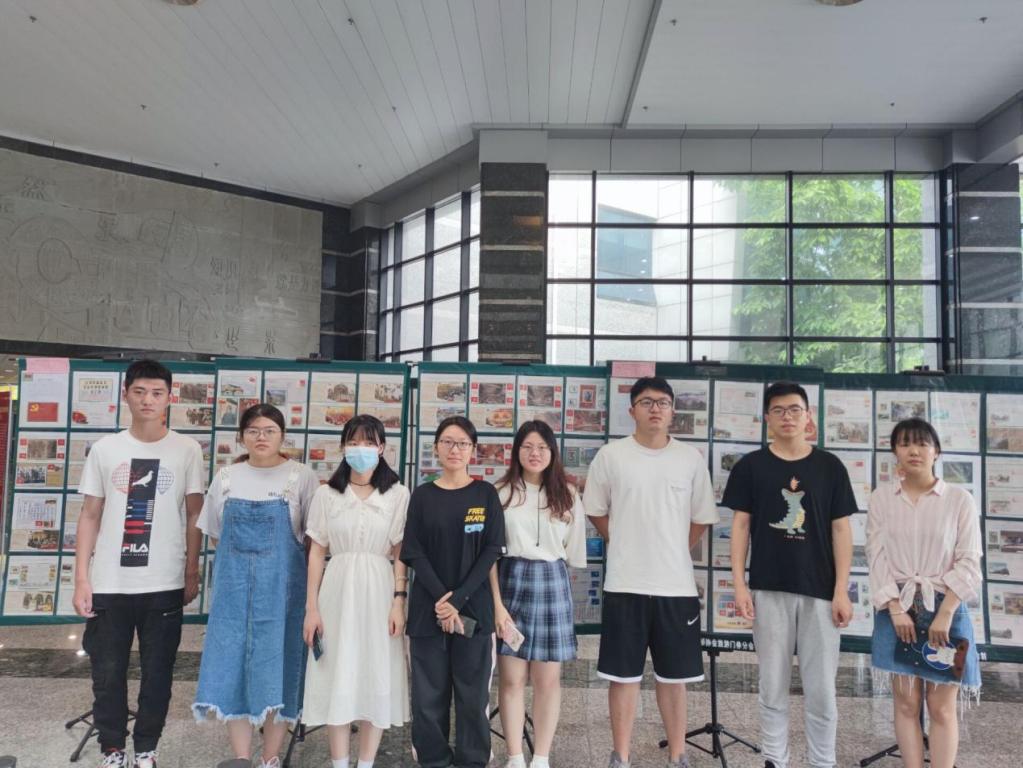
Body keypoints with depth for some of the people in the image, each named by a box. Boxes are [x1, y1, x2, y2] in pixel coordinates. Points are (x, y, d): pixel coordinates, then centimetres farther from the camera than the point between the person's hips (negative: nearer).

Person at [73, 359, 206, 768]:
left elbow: (194, 516, 3)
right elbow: (90, 516, 5)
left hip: (164, 584, -1)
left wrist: (192, 574, 2)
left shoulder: (187, 450, -1)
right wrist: (81, 579, 1)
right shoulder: (105, 449, 2)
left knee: (157, 673, 9)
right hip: (108, 583, 1)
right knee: (107, 673, 10)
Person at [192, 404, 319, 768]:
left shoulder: (301, 477, -4)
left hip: (281, 585, -3)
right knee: (233, 663, 5)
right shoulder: (226, 478, 6)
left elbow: (315, 537, -1)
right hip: (234, 584, 3)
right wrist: (241, 560, 9)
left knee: (277, 667, 3)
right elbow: (215, 534, 15)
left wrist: (277, 561, 0)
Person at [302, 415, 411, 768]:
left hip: (378, 592, -1)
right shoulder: (326, 494, 4)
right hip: (338, 590, 1)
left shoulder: (398, 494, 0)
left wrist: (399, 601, -8)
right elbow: (316, 553, 4)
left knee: (377, 678, 5)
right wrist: (311, 607, 0)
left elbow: (400, 554, 0)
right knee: (336, 678, 5)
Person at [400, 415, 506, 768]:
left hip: (473, 608, -1)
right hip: (428, 608, 1)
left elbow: (492, 550, -3)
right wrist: (440, 599, -14)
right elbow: (414, 553, -1)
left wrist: (458, 598, -13)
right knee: (429, 694, 5)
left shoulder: (486, 494, 3)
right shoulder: (422, 495, 5)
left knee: (473, 694, 4)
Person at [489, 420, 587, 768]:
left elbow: (574, 550, 10)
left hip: (552, 583, 2)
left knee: (548, 678, 6)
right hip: (510, 582, -1)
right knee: (511, 677, 4)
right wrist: (496, 603, -8)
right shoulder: (501, 492, -1)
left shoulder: (567, 494, 5)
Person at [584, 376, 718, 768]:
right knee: (624, 675, 7)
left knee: (674, 675, 13)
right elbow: (596, 511, 8)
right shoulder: (611, 455, -2)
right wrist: (627, 546, 9)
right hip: (625, 584, -1)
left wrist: (672, 552, 11)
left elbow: (701, 518, 11)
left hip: (677, 584, 2)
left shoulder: (691, 459, 2)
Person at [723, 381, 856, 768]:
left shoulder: (830, 466, 3)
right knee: (773, 686, 10)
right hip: (769, 590, 0)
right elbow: (741, 525, 2)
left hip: (820, 591, 0)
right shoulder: (750, 466, 1)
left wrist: (841, 590, -3)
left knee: (822, 689, 7)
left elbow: (841, 529, 2)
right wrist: (739, 584, -5)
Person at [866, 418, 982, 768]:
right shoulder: (881, 497, 2)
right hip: (897, 608, 1)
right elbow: (877, 557, -1)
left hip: (946, 608, -1)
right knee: (906, 703, 7)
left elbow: (969, 562, -3)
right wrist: (896, 608, -10)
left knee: (942, 708, 4)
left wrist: (944, 613, -11)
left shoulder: (959, 499, -1)